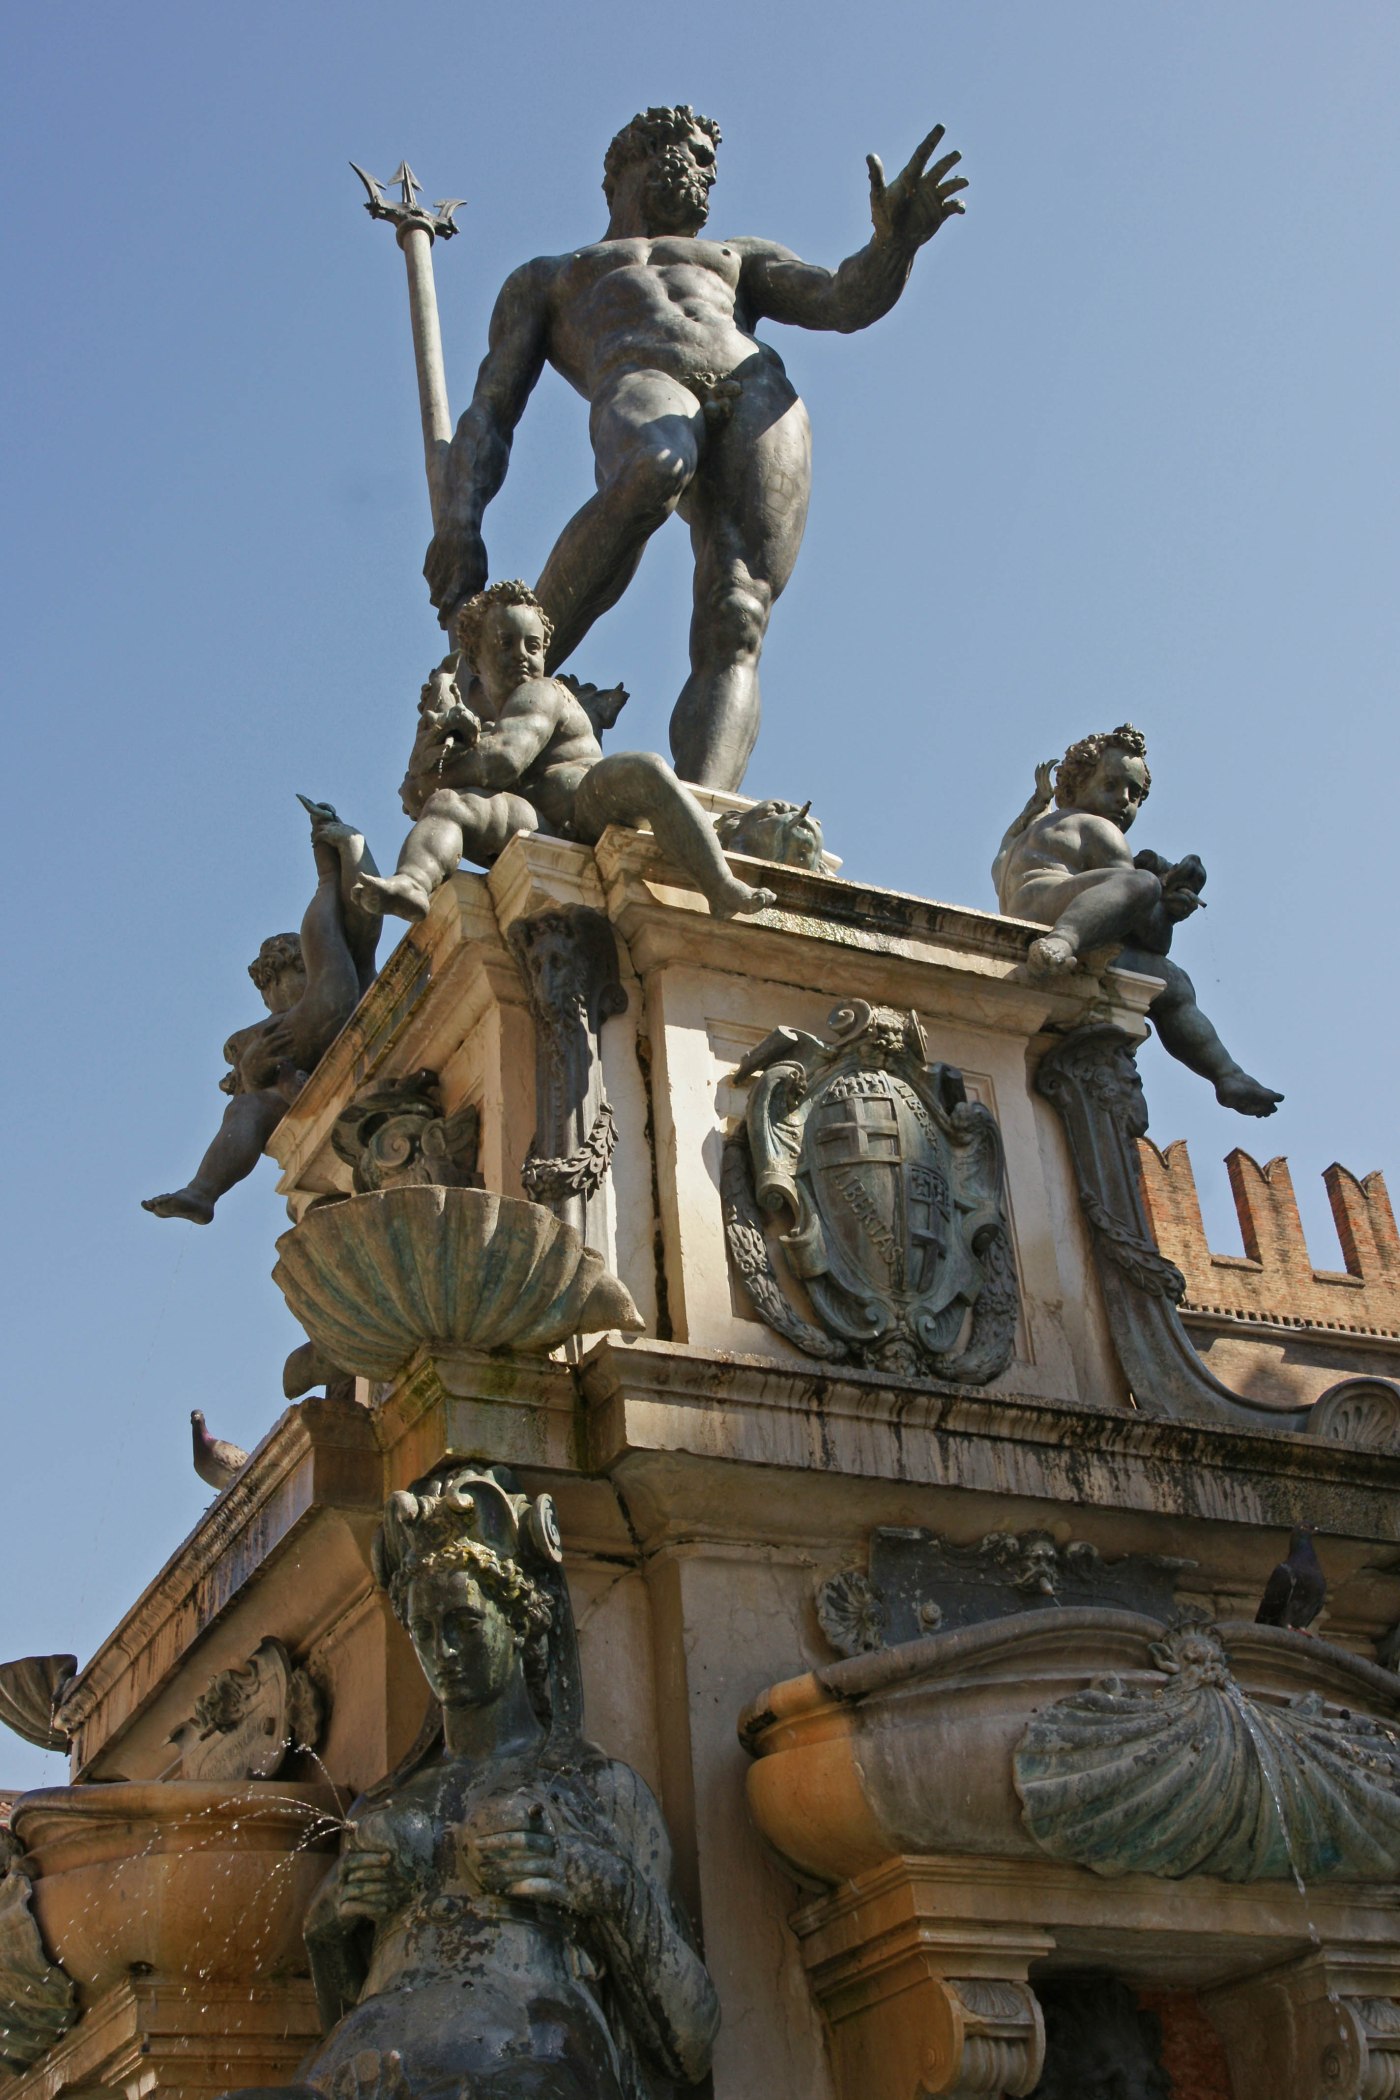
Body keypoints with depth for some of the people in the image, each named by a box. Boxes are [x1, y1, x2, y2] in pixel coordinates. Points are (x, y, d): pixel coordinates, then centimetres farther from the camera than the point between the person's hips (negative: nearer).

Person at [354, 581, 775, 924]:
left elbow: (505, 760, -12)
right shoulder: (468, 709, 24)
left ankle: (724, 890, -41)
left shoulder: (544, 695, 9)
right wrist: (442, 736, -9)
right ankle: (412, 885, -55)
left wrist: (438, 767, 4)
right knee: (448, 804, -22)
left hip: (589, 816, -2)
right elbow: (415, 798, 9)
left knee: (645, 770, -28)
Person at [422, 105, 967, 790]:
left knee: (733, 630, -25)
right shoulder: (543, 279, 36)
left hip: (761, 399, 3)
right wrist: (459, 518, -1)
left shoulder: (739, 260, 42)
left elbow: (846, 302, 21)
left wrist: (892, 242, -4)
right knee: (657, 472, -41)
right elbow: (488, 413, 20)